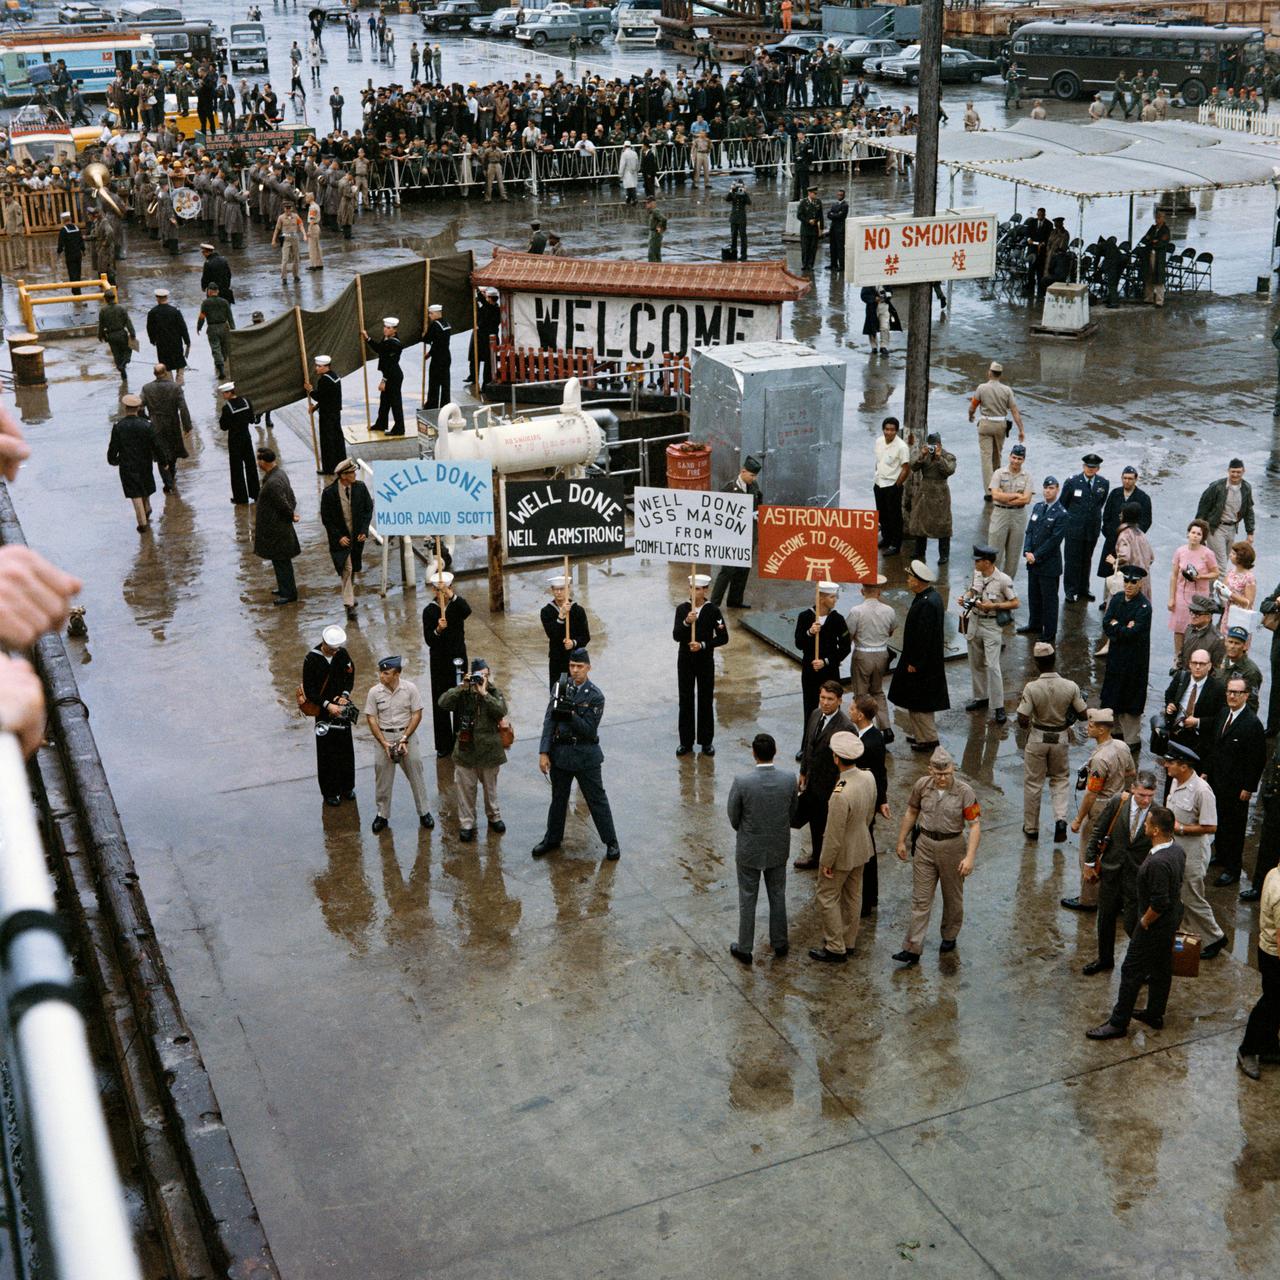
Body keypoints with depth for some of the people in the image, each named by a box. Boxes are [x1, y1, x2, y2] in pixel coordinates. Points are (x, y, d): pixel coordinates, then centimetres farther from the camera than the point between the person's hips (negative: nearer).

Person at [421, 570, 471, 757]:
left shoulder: (457, 605, -4)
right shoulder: (429, 611, -5)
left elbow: (467, 611, -30)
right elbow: (429, 640, -11)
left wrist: (452, 595, -43)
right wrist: (438, 630, -32)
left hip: (458, 659, 0)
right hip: (439, 662, 0)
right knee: (441, 702, 6)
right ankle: (444, 745, 14)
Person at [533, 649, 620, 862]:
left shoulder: (595, 696, -11)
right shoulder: (560, 688, -2)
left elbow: (589, 730, -14)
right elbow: (549, 722, -4)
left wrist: (570, 714, -24)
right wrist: (544, 752, -9)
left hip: (585, 755, -3)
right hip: (560, 752, 3)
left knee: (597, 800, 5)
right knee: (558, 798, 18)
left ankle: (611, 842, 16)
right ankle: (552, 839, 34)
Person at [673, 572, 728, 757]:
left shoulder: (712, 610, -8)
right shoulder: (682, 608, -4)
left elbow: (723, 637, -7)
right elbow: (676, 636, -11)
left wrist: (703, 645, -18)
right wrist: (686, 622, -28)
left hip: (705, 661, -1)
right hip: (685, 660, 1)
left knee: (706, 701, 6)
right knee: (686, 701, 6)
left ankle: (706, 742, 16)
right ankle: (686, 742, 15)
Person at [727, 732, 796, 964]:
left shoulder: (742, 781, -25)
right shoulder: (789, 778, -17)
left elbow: (733, 818, -11)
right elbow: (792, 812, -1)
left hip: (749, 849, -2)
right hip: (779, 848, 3)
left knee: (747, 900, 13)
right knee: (778, 896, 21)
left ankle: (745, 949, 25)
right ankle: (779, 943, 35)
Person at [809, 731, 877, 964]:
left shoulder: (840, 794, -37)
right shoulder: (868, 777, -13)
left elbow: (834, 835, -26)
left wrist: (826, 862, -13)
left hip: (842, 852, -7)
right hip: (862, 845, 7)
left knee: (828, 897, 12)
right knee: (853, 895, 22)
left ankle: (835, 949, 22)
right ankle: (848, 941, 39)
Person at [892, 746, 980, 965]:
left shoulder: (964, 792, -17)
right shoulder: (922, 785, -8)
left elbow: (975, 825, -15)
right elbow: (911, 812, 8)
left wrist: (970, 857, -22)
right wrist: (901, 841, 11)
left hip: (952, 846, -2)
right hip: (925, 844, 2)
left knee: (952, 897, 16)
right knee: (920, 899, 2)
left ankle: (949, 937, 38)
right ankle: (912, 949, 1)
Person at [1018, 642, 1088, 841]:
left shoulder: (1031, 688, -22)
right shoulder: (1071, 687, -15)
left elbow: (1022, 722, -21)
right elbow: (1083, 715, -5)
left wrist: (1022, 702, 0)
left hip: (1037, 739, -2)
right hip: (1061, 739, 2)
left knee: (1033, 783, 14)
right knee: (1060, 779, 22)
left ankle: (1031, 828, 24)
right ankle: (1060, 819, 2)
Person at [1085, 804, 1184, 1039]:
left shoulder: (1157, 863, -34)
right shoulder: (1177, 849, -4)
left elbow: (1159, 903, -30)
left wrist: (1145, 921, -15)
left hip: (1156, 923, -9)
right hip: (1173, 917, 9)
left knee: (1132, 971, 3)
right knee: (1162, 966, 22)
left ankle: (1118, 1023, 13)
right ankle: (1155, 1014, 38)